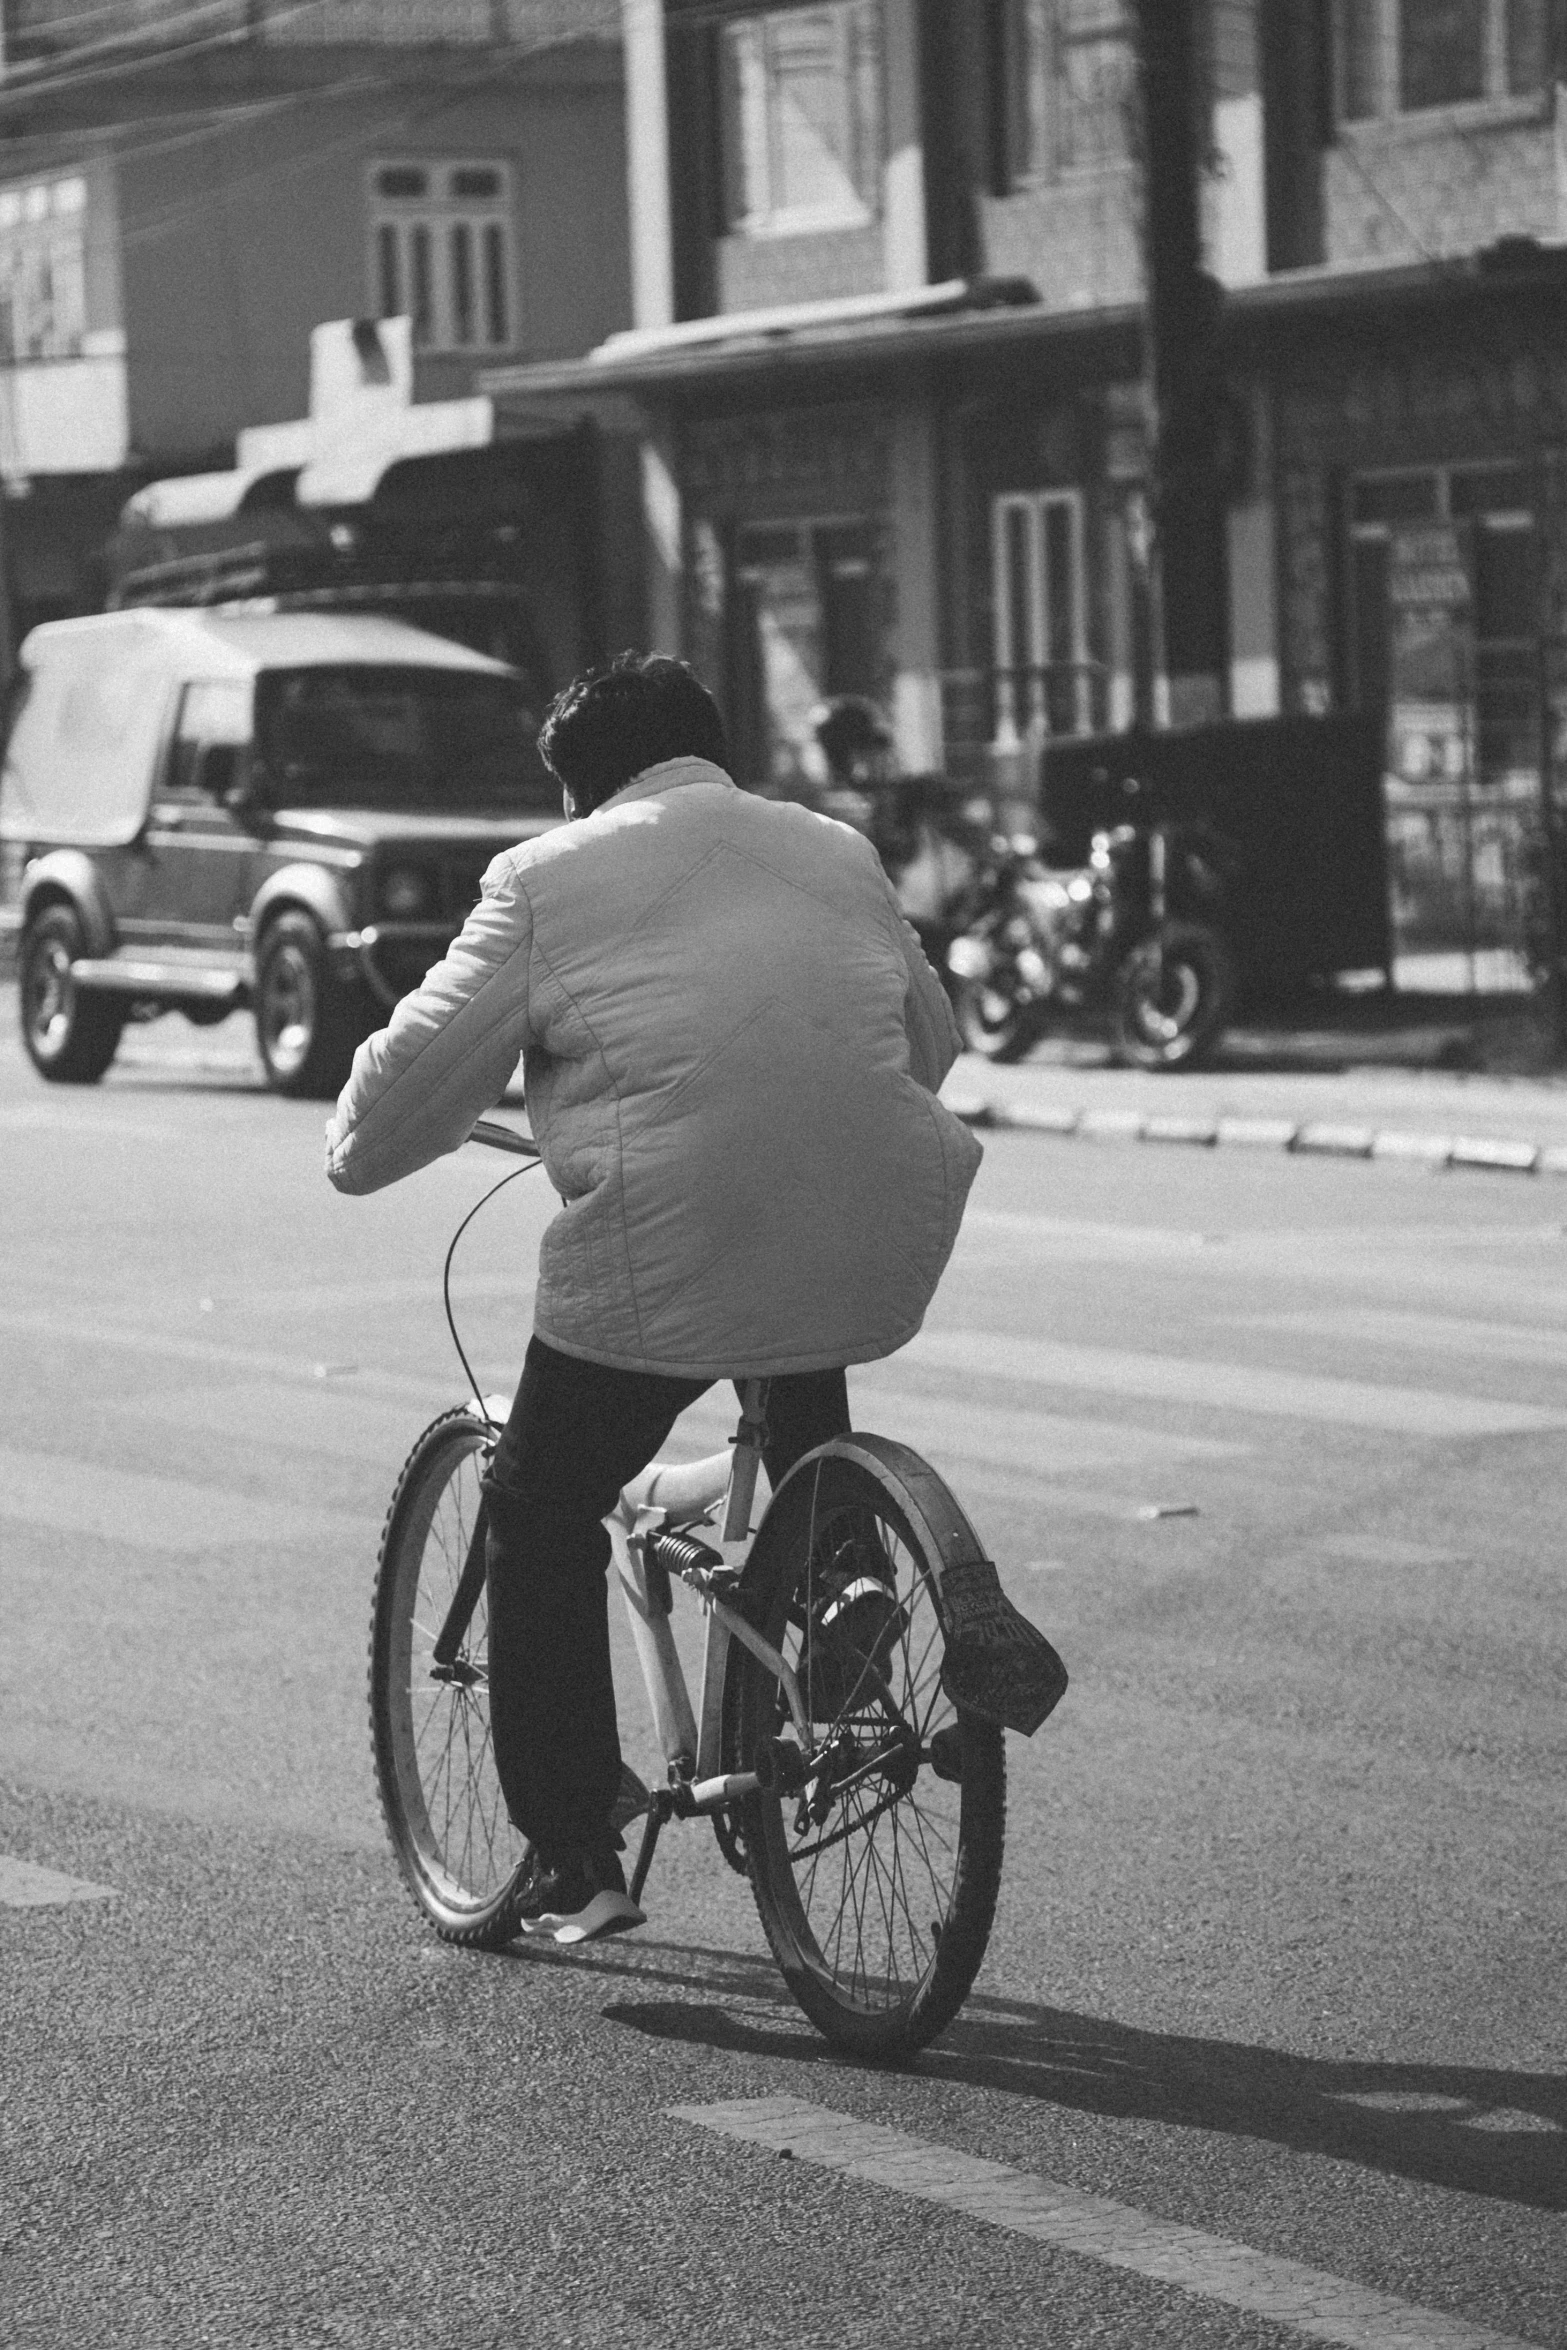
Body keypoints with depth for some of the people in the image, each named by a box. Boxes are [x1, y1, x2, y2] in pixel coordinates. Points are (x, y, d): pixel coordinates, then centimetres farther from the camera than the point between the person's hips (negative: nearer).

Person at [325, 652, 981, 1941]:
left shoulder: (550, 879, 4)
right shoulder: (839, 853, 18)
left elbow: (429, 1063, 5)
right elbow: (933, 1039, 28)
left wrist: (357, 1148, 25)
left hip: (663, 1263, -5)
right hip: (880, 1254, 5)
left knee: (543, 1522, 14)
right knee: (805, 1402, 39)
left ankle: (576, 1857, 9)